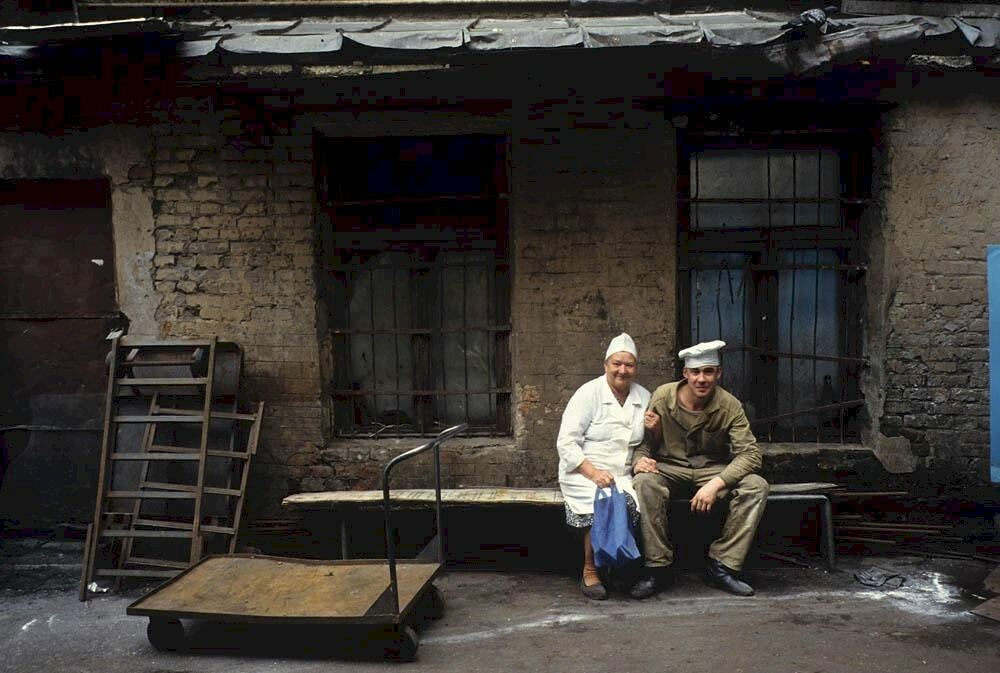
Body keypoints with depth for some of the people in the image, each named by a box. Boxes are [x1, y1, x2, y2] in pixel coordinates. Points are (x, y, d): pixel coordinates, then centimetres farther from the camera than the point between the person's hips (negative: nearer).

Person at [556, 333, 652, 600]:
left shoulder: (644, 397, 10)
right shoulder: (588, 393, -3)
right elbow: (566, 443, -8)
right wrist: (593, 473, -20)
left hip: (623, 476, 4)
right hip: (583, 473, -3)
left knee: (636, 505, -28)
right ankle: (590, 573, -13)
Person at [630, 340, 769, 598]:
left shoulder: (729, 406, -9)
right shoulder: (662, 397, -9)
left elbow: (750, 454, -16)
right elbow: (643, 443, -2)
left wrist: (716, 484, -30)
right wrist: (639, 460, -27)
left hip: (712, 470, 1)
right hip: (669, 468, -1)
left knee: (756, 486, -25)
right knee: (646, 482, -35)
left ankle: (721, 566, -16)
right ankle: (657, 568, -22)